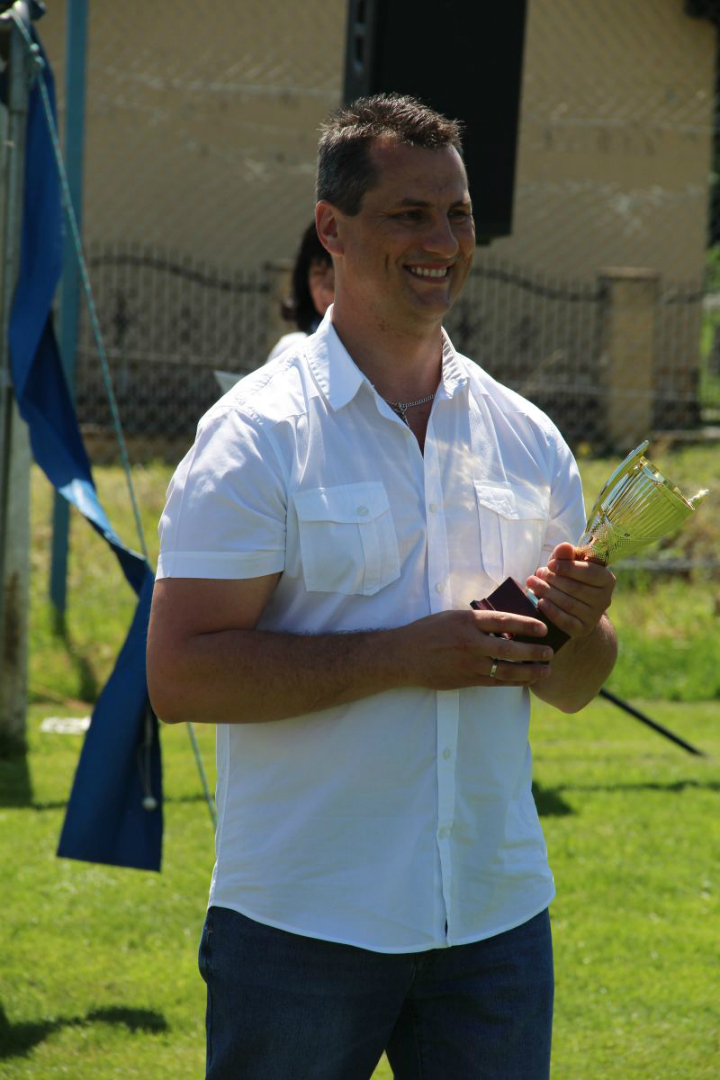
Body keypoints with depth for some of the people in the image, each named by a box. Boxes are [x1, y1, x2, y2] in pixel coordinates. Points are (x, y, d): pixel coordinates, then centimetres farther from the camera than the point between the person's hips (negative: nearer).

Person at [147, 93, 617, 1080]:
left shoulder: (527, 439, 10)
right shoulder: (257, 435, -7)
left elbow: (574, 691, 16)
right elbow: (181, 676, -15)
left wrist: (580, 629, -8)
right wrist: (404, 655, -19)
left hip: (497, 919, 5)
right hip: (302, 921, -4)